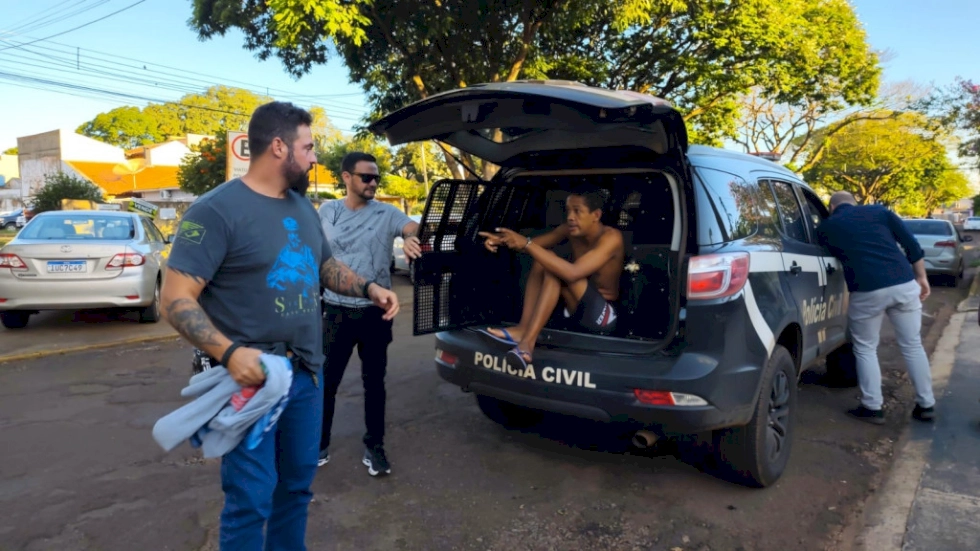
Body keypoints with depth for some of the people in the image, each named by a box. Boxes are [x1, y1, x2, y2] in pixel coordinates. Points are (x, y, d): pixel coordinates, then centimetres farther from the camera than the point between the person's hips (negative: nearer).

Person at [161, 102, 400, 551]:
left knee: (297, 484, 19)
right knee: (251, 499, 0)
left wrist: (368, 288, 5)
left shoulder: (302, 206, 10)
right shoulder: (218, 209, -14)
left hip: (306, 374, 7)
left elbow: (326, 266, 23)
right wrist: (229, 352, -30)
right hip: (251, 378, -7)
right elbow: (175, 298, -17)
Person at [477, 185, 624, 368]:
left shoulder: (611, 237, -22)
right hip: (577, 310, 7)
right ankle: (524, 328, -21)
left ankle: (528, 339, -32)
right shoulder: (571, 230, -1)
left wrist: (527, 244, -36)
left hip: (603, 316, -7)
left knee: (554, 269, -27)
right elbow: (536, 244, 3)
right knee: (543, 259, -12)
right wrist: (501, 240, -19)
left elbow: (572, 273, -35)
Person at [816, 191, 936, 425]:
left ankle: (872, 408, 14)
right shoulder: (879, 211, 16)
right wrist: (921, 277, 17)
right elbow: (911, 245, 11)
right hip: (904, 284, 3)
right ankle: (926, 405, 26)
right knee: (912, 345, 18)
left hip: (867, 292, -3)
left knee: (866, 349, 14)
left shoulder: (825, 227, 12)